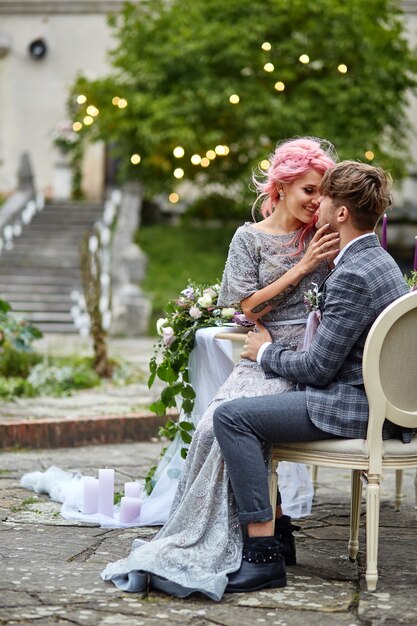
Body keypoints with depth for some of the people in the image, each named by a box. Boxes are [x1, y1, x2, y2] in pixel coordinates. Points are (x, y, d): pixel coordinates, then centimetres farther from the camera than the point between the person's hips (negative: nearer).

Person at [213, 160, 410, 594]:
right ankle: (273, 524, 24)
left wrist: (267, 353, -1)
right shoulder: (377, 260, 12)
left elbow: (318, 368, -19)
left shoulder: (352, 276, -20)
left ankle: (263, 554, -19)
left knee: (231, 417, -18)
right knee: (247, 410, 22)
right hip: (375, 399, 11)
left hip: (355, 406, -11)